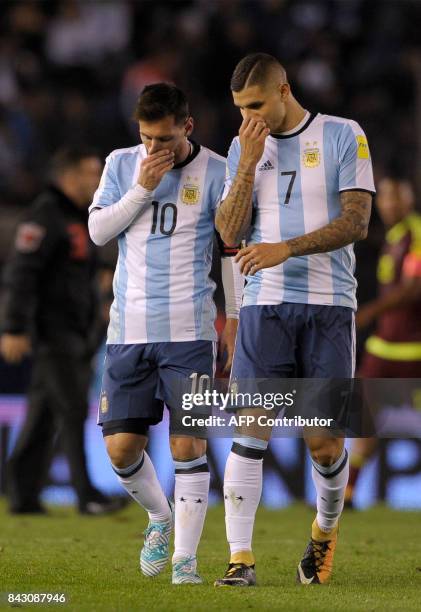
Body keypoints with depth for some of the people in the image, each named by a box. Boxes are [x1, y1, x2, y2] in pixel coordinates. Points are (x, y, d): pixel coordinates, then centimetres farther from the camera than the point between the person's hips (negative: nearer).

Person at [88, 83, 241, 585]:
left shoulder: (215, 171, 0)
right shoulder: (121, 164, 8)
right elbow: (97, 230, 0)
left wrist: (235, 316, 0)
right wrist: (142, 188, -10)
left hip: (189, 330, -3)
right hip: (128, 330, 3)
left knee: (187, 443, -9)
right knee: (121, 447, 1)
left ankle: (185, 557, -3)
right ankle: (159, 517, 29)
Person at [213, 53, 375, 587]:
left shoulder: (343, 137, 0)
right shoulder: (243, 148, 10)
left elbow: (356, 222, -7)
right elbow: (230, 235, 3)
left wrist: (287, 248, -19)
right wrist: (248, 163, -8)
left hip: (329, 304, -2)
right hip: (264, 304, 2)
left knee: (324, 443, -1)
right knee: (250, 429, -11)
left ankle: (326, 529, 28)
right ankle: (240, 558, -12)